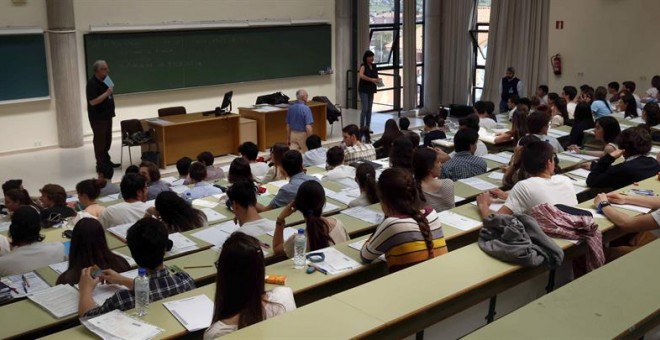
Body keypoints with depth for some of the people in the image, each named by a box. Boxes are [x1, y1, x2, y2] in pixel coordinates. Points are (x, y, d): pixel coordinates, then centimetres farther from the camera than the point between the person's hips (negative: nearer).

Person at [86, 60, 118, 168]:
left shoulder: (104, 80, 9)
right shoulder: (92, 83, -19)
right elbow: (93, 102, -26)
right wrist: (107, 93, -26)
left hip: (107, 115, 9)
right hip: (98, 117, -9)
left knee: (107, 140, 15)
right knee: (100, 140, -2)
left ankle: (106, 161, 25)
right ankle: (101, 164, 5)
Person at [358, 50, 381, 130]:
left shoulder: (374, 66, 9)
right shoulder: (363, 66, -10)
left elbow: (376, 76, 18)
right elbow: (361, 75, -28)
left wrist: (378, 79, -5)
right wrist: (371, 79, -32)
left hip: (371, 90, 6)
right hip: (364, 90, -6)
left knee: (369, 109, 8)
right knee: (365, 109, -10)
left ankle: (368, 127, 14)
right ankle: (362, 127, -3)